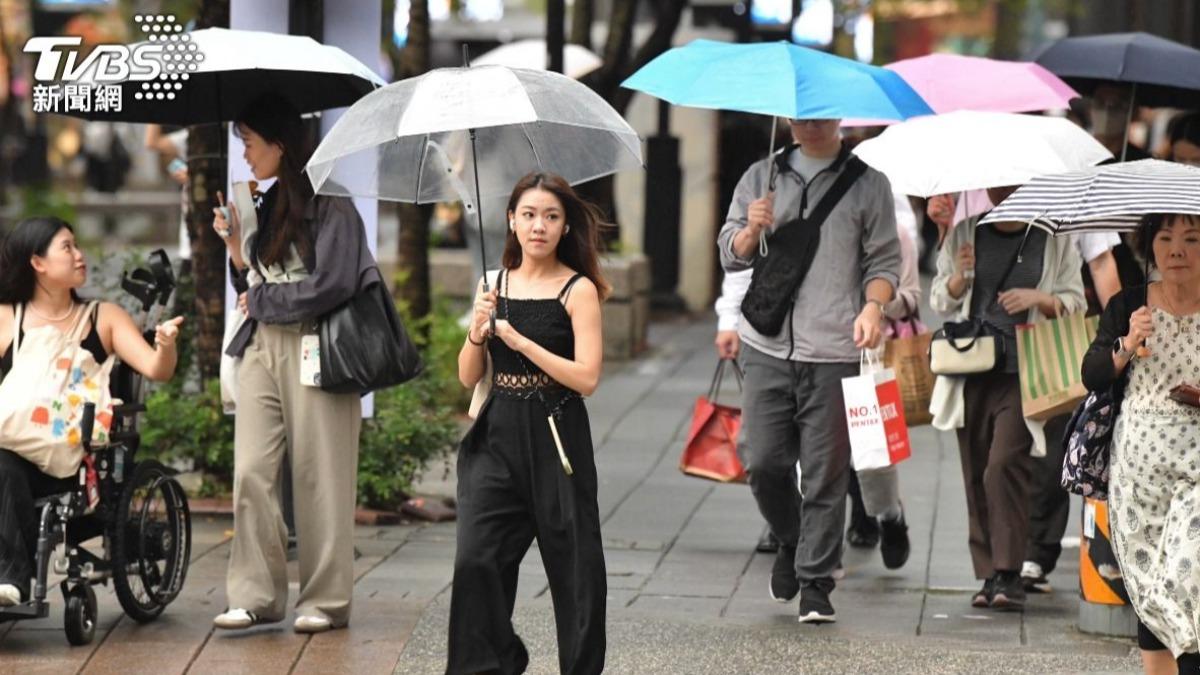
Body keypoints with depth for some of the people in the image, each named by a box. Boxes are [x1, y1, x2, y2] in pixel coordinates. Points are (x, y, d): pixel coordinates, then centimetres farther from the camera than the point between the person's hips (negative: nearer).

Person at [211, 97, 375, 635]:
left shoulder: (329, 203, -7)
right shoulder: (270, 207, 18)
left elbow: (332, 285, -16)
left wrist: (261, 301, -6)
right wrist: (234, 242, 5)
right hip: (263, 348, 7)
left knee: (318, 475, -2)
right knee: (251, 472, -2)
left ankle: (326, 600, 5)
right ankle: (255, 596, 1)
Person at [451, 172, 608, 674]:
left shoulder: (578, 290, -4)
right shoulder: (494, 284, 9)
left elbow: (587, 378, -13)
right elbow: (468, 377, 9)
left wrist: (518, 339, -15)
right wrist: (477, 331, -9)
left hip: (557, 439, -3)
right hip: (498, 437, 3)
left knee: (573, 566, 3)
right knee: (475, 560, -8)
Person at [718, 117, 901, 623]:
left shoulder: (867, 184, 7)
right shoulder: (761, 178, 14)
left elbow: (884, 261, 6)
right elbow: (730, 255, 14)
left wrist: (873, 306, -13)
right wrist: (752, 231, -8)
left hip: (833, 351, -2)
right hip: (768, 345, 2)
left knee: (825, 475, -2)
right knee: (762, 462, -1)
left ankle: (815, 581, 6)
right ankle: (791, 542, 26)